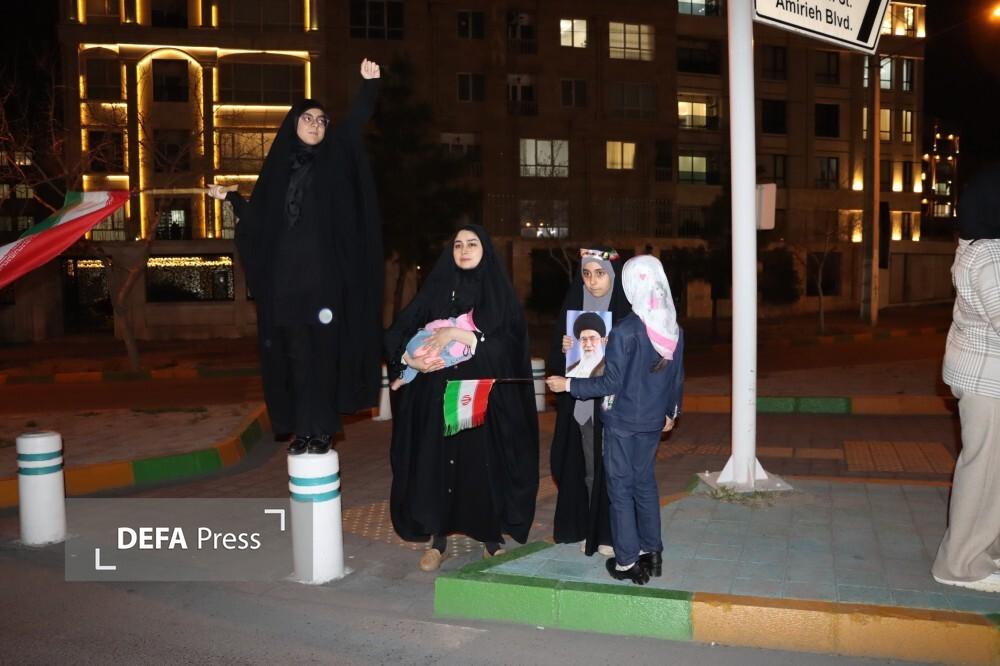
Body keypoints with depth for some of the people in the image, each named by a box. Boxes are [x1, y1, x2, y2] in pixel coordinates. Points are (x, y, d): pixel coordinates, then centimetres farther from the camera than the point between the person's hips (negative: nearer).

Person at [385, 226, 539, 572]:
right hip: (439, 397, 2)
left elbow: (505, 345, -11)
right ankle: (438, 540, 17)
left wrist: (457, 334, -18)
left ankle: (492, 539, 17)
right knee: (437, 462, 2)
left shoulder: (500, 293, 2)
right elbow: (396, 332, 6)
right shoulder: (436, 290, 7)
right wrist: (410, 359, -13)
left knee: (486, 464, 0)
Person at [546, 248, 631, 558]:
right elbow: (554, 361, 12)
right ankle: (589, 529, 19)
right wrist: (563, 349, -9)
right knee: (587, 470, 8)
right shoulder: (572, 309, 10)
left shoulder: (628, 313, -3)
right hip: (579, 404, 4)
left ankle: (611, 534, 10)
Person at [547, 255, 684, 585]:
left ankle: (627, 561, 12)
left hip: (622, 422, -6)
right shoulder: (674, 330, -2)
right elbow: (678, 377, 8)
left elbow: (610, 383, -18)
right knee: (645, 482, 19)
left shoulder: (625, 331, -21)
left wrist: (568, 385, -11)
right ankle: (651, 552, 26)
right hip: (653, 421, 6)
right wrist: (671, 410, 23)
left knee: (621, 487, 6)